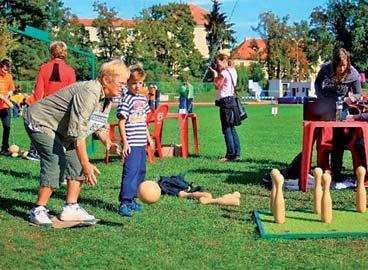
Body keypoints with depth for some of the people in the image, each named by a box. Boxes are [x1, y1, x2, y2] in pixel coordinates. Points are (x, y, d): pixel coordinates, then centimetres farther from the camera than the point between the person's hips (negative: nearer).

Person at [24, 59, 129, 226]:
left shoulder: (107, 98, 1)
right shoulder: (89, 93, -31)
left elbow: (100, 125, 14)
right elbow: (78, 132, -34)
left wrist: (107, 142, -8)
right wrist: (86, 164, -33)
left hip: (60, 129, 10)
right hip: (40, 122, -10)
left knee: (75, 161, 3)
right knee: (56, 162, -21)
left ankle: (70, 208, 9)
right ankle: (38, 211, -12)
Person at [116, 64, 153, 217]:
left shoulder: (143, 99, 13)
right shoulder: (126, 100, -10)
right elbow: (121, 122, -13)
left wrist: (148, 136, 23)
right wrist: (125, 142, -17)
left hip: (141, 143, 9)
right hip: (131, 144, -8)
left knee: (140, 171, 12)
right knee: (130, 171, -13)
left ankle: (132, 200, 22)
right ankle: (124, 203, -11)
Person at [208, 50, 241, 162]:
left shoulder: (224, 72, -13)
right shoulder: (233, 70, 13)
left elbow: (217, 86, -9)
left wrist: (215, 74, 1)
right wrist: (218, 73, 12)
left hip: (225, 101, -9)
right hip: (231, 100, 9)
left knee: (227, 130, -6)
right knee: (232, 129, 11)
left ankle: (230, 155, -4)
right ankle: (236, 154, 12)